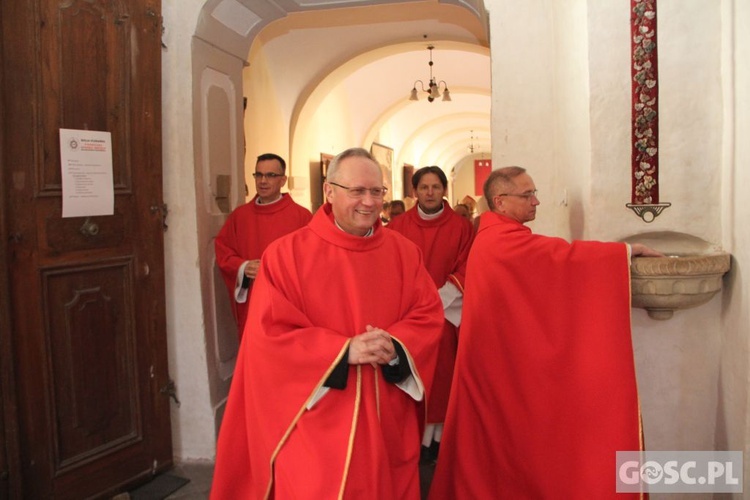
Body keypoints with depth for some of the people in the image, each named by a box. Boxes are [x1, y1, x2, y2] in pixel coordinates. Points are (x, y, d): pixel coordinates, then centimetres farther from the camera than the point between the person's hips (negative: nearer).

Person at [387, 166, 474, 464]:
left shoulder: (461, 227, 2)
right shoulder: (397, 227, 4)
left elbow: (465, 271, 0)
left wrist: (436, 299, -11)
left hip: (446, 314, 0)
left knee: (441, 374, 3)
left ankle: (437, 434, 14)